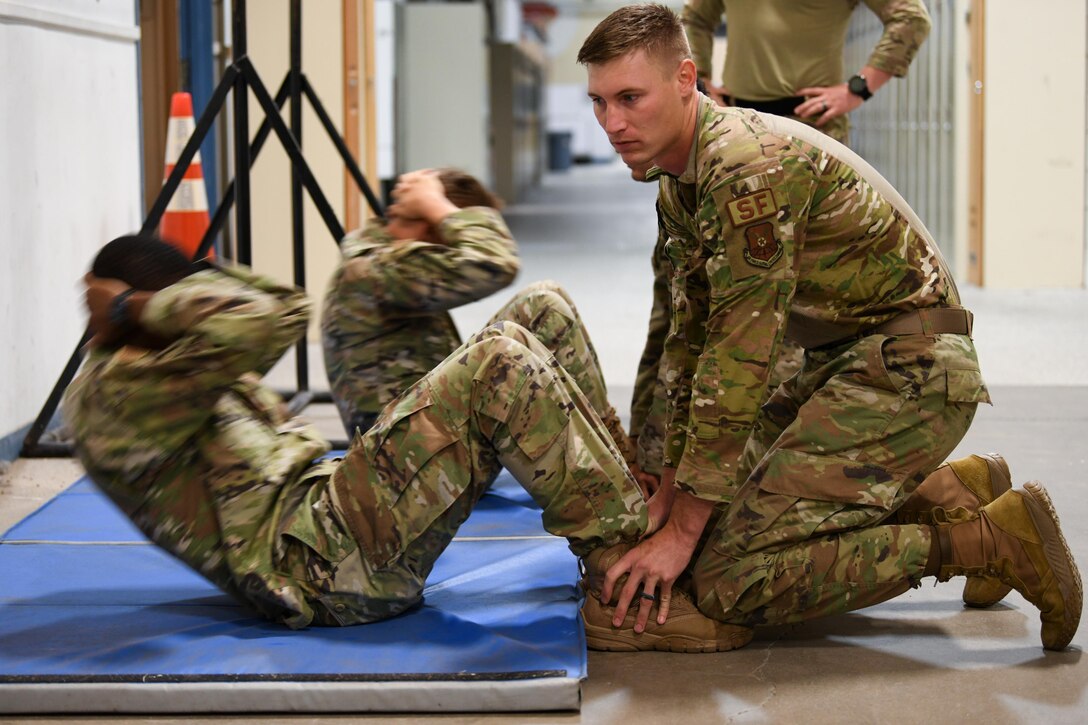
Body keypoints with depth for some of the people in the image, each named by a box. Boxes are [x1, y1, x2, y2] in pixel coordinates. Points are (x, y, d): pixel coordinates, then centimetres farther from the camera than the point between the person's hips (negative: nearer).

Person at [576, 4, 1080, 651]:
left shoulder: (750, 169, -21)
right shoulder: (680, 183, 11)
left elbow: (739, 356, -23)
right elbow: (690, 339, 15)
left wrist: (682, 532, -20)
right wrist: (669, 494, 10)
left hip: (907, 368, -10)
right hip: (845, 363, 10)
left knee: (728, 578, -17)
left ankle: (990, 538, -12)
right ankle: (951, 488, 18)